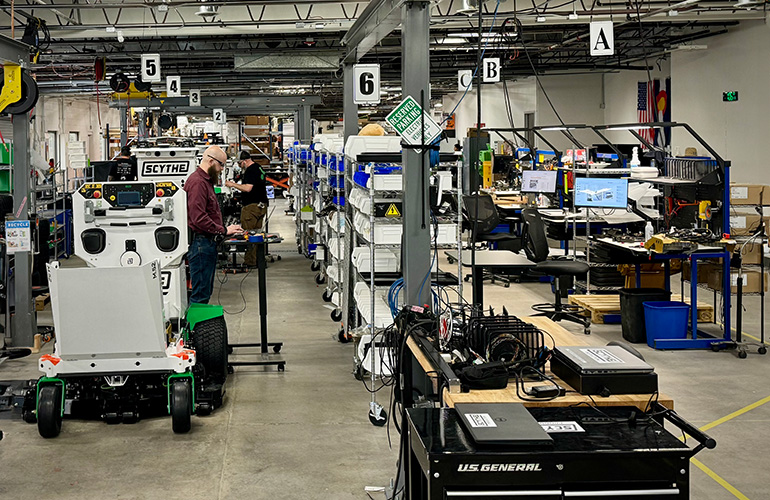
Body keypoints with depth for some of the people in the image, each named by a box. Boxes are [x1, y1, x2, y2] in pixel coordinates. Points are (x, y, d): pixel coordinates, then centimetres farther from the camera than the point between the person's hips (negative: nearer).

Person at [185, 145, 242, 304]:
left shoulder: (206, 180, 20)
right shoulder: (197, 182, -15)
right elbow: (198, 218, -23)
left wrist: (223, 230, 12)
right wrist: (223, 230, -18)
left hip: (208, 242, 11)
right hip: (200, 242, -11)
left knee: (206, 292, 14)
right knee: (200, 295, -8)